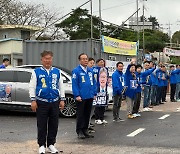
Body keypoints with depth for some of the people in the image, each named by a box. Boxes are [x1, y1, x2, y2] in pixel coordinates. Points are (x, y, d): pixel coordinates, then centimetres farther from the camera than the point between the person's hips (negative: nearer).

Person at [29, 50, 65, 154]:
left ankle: (51, 144, 19)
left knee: (54, 125, 6)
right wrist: (33, 100, -5)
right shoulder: (37, 72, 2)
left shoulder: (57, 72, 9)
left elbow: (61, 86, 12)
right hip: (41, 102, -2)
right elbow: (32, 87, 1)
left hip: (55, 102, 3)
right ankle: (42, 145, 11)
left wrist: (62, 99, 6)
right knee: (42, 125, 1)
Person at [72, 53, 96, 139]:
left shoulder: (90, 71, 12)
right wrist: (77, 95, -17)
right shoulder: (76, 71, -8)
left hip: (90, 97, 6)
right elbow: (74, 84, -12)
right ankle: (79, 132, 8)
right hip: (81, 97, -6)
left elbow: (94, 83, 16)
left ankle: (85, 130, 23)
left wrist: (94, 94, 9)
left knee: (87, 114, 13)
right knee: (80, 115, 1)